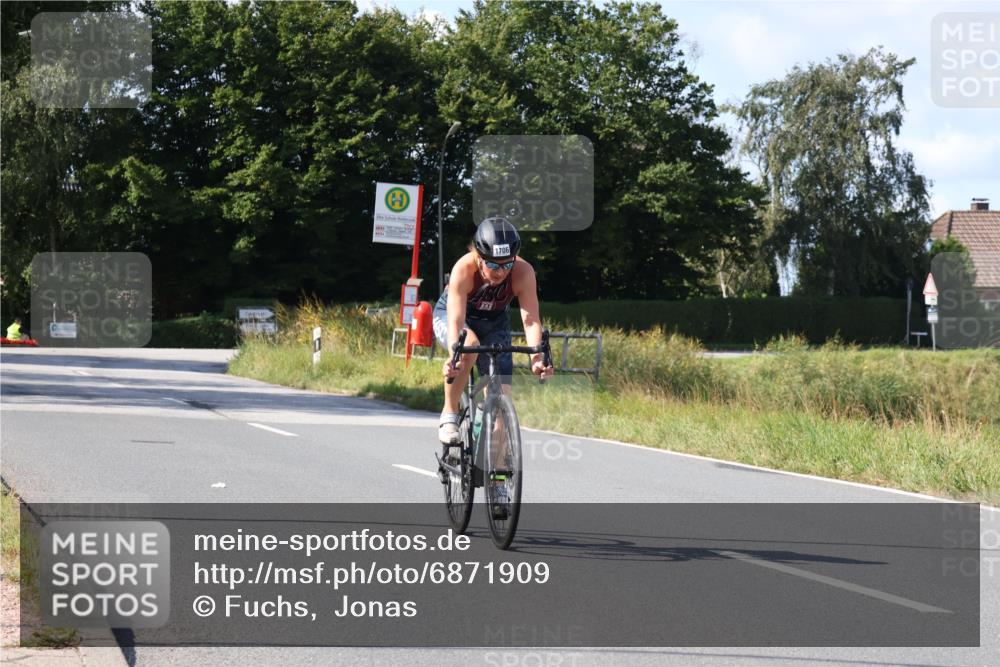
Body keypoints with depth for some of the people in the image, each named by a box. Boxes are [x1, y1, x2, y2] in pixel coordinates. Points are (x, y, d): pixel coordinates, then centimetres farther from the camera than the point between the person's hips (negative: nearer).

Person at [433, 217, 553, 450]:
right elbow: (456, 319, -43)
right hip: (448, 316, -3)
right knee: (469, 344, -38)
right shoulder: (464, 269, -36)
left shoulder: (523, 272, -31)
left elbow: (531, 319, -36)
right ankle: (449, 415, -22)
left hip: (493, 323, 3)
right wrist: (454, 356, -59)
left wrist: (536, 357, -52)